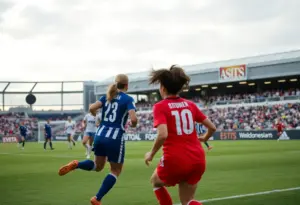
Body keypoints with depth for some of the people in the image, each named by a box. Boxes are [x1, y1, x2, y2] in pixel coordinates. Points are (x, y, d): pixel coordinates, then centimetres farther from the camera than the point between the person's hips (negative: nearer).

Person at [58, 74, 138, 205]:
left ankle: (76, 164, -5)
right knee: (116, 171, 12)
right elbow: (133, 119, -16)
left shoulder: (106, 97, 11)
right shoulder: (128, 99, -4)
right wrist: (133, 125, 7)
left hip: (100, 135, 6)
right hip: (115, 138, -5)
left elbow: (92, 108, -3)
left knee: (98, 166, 23)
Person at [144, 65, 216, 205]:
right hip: (197, 159, 5)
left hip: (175, 159, -5)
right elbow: (212, 127, 13)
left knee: (155, 182, 28)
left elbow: (163, 135, -21)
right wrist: (204, 139, 34)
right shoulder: (190, 105, 10)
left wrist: (151, 154, -5)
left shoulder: (160, 106, -6)